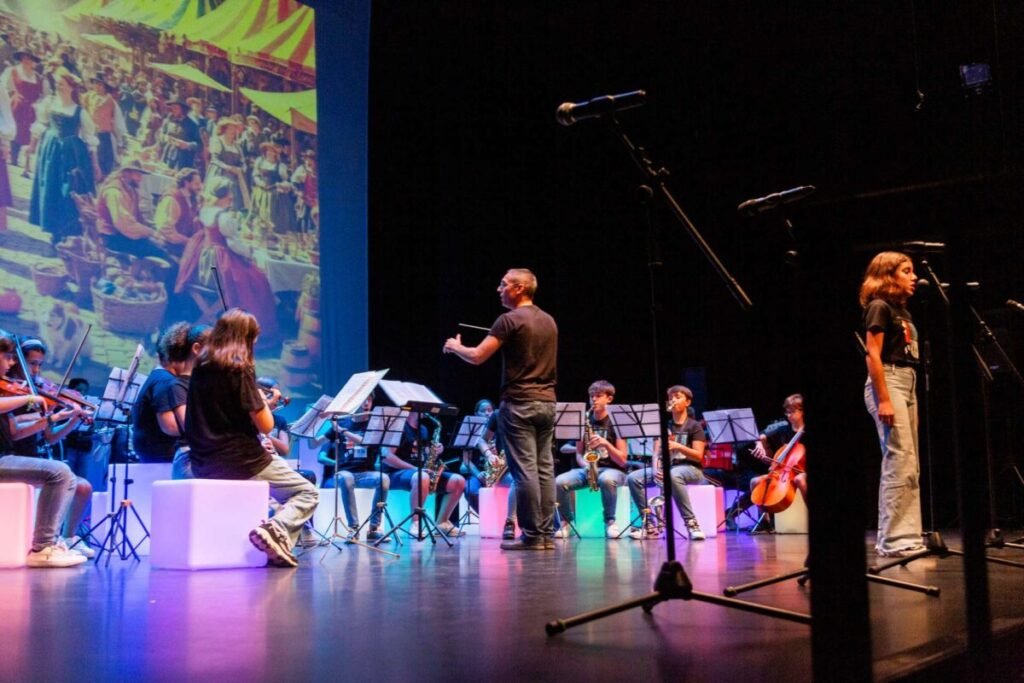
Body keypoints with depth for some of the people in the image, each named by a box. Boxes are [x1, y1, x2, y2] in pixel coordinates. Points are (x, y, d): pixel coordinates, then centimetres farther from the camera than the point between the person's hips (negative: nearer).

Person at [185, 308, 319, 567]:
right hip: (239, 461, -8)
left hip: (204, 465, 8)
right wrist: (266, 402, 5)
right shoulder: (239, 370, -14)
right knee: (307, 493, 7)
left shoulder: (200, 368, 7)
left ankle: (277, 541, 14)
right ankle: (276, 530, -19)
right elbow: (265, 425, -14)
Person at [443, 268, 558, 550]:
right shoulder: (549, 321, 14)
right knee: (544, 469, 7)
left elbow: (477, 356, -11)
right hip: (546, 401, 7)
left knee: (524, 470, -5)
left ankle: (531, 536, -3)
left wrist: (455, 346, 7)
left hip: (519, 403, -7)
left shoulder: (510, 320, -10)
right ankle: (546, 534, 9)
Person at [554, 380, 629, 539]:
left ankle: (610, 521, -20)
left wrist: (606, 444, -22)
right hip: (587, 469, 4)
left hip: (612, 469, -3)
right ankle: (567, 521, -5)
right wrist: (585, 465, -11)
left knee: (606, 479, -41)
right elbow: (578, 454, 11)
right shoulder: (584, 421, 10)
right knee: (559, 482, -26)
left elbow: (622, 460, -6)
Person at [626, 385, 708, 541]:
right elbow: (656, 452, 7)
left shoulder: (694, 426, 3)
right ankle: (649, 525, -18)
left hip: (690, 468, -5)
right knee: (633, 478, -19)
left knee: (673, 475, -42)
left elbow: (698, 456, -7)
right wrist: (655, 469, -14)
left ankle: (691, 523, -34)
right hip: (666, 467, 5)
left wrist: (677, 446, -22)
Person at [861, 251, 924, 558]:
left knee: (910, 465, 7)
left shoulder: (902, 310, 19)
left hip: (907, 383, 9)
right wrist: (884, 400, -20)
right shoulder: (879, 307, -6)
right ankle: (893, 540, -10)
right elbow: (873, 355, -13)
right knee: (899, 461, -13)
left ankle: (908, 536, 10)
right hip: (887, 382, -9)